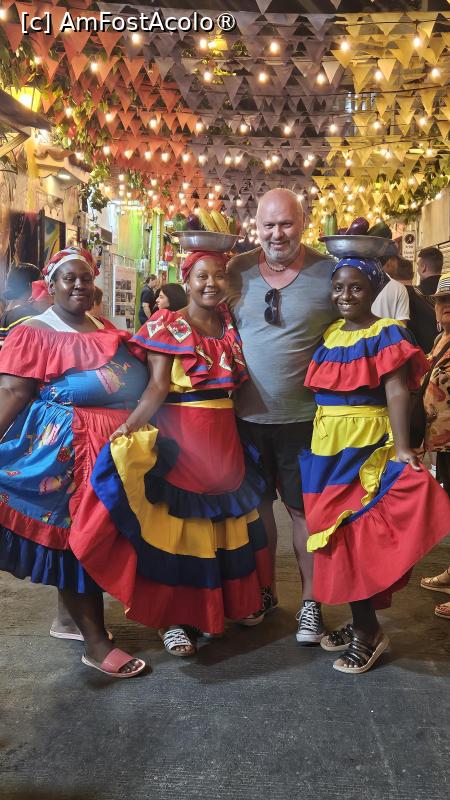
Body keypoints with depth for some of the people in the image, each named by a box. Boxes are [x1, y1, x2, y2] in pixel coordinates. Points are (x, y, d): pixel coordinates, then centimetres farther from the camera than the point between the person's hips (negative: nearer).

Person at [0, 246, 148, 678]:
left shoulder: (107, 331, 15)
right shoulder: (35, 332, -6)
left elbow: (131, 382, 23)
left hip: (112, 444, 8)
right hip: (66, 446, -8)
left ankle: (69, 616, 32)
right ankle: (96, 642, 6)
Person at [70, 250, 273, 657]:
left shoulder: (231, 324, 9)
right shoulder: (166, 327, -6)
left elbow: (237, 382, 12)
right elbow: (157, 387, -16)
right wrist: (128, 428, -29)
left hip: (225, 438, 5)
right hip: (178, 438, -5)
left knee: (226, 519, 16)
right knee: (176, 522, 1)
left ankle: (237, 599, 34)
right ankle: (175, 617, 15)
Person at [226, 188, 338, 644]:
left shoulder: (329, 273, -6)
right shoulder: (238, 271, 1)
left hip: (304, 418, -3)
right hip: (247, 415, 3)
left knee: (304, 509, 7)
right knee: (256, 504, 16)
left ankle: (310, 602, 25)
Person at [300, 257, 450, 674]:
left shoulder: (387, 334, -5)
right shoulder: (327, 334, 12)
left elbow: (397, 392, -15)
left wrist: (401, 448, -24)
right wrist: (310, 440, 9)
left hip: (368, 444, -6)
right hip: (326, 445, 7)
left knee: (358, 533, -5)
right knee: (336, 533, 11)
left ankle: (367, 630, 12)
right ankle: (362, 623, 26)